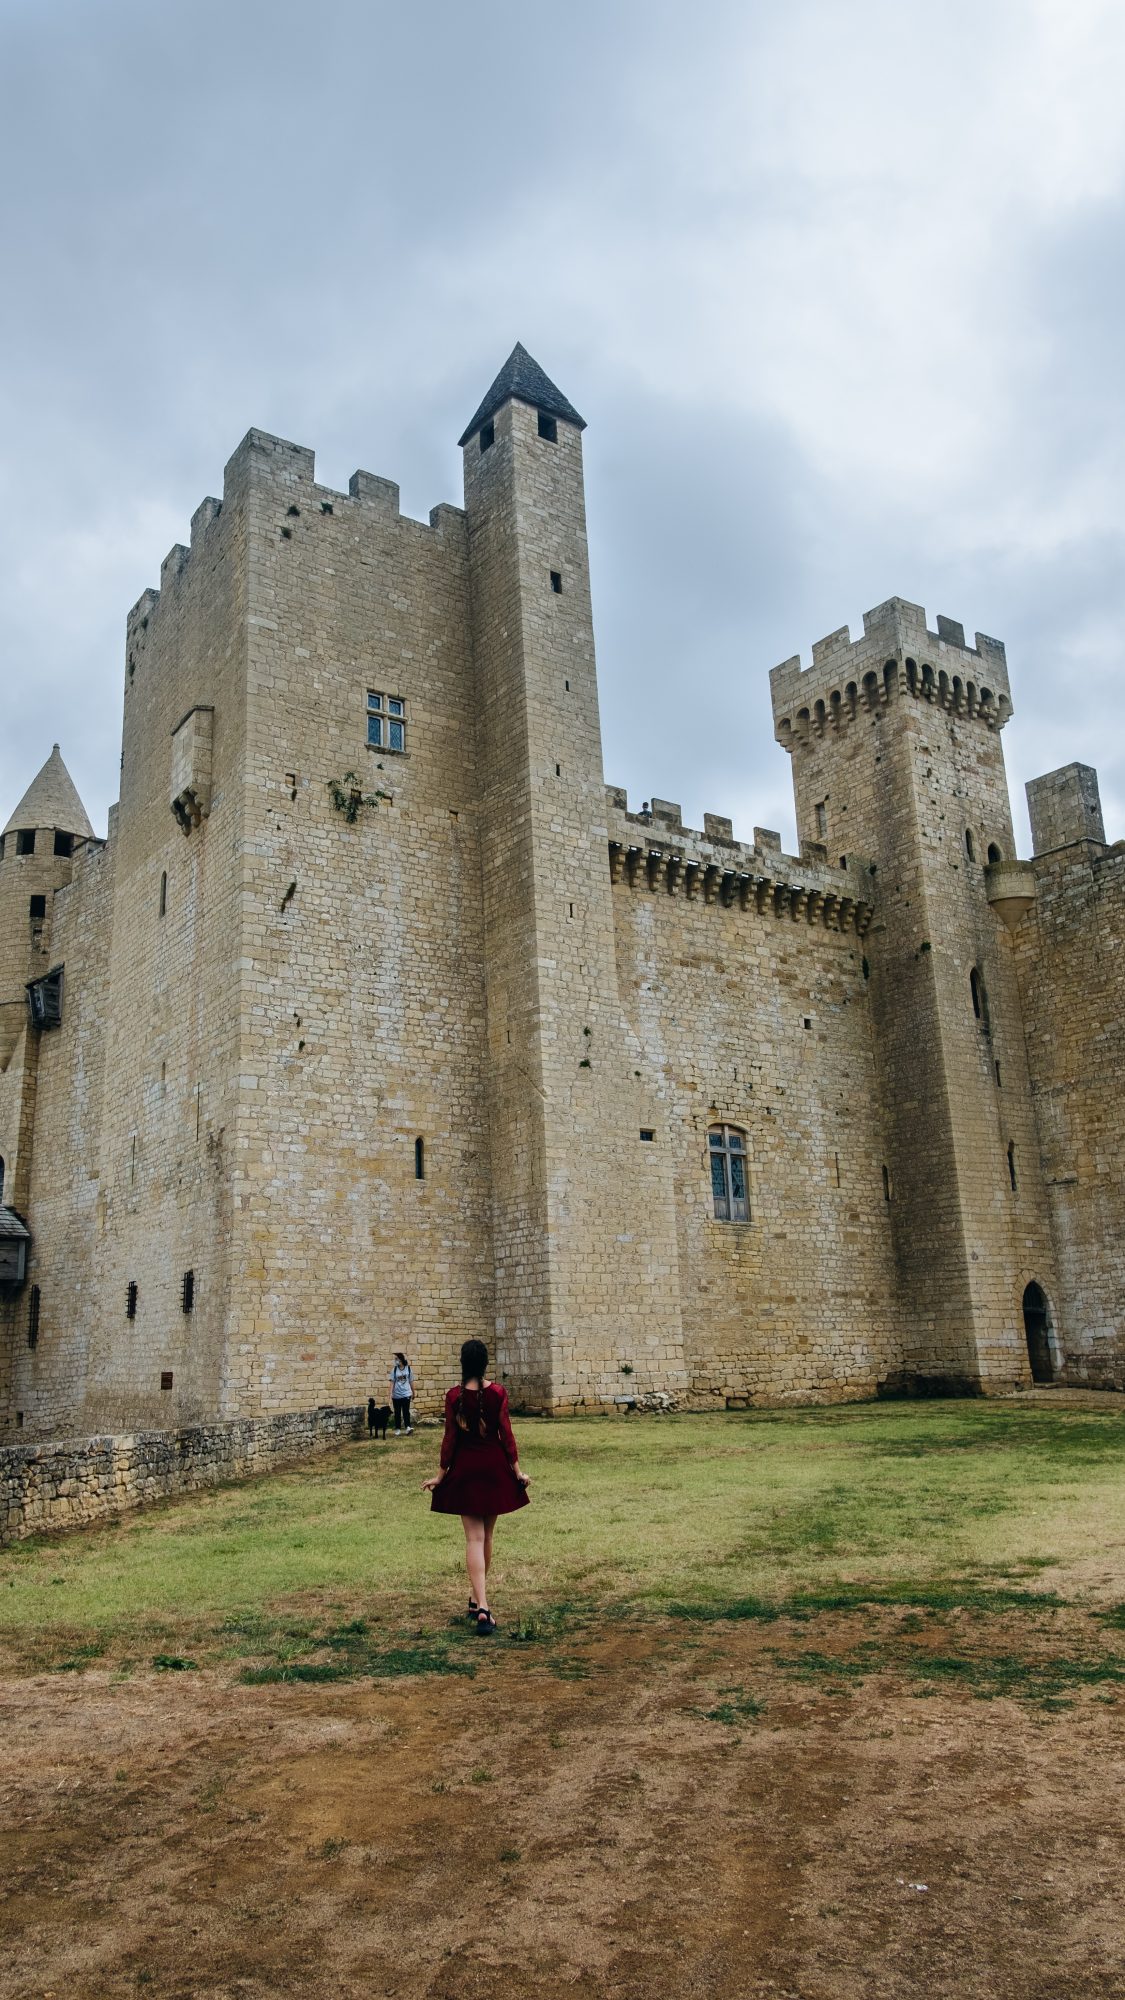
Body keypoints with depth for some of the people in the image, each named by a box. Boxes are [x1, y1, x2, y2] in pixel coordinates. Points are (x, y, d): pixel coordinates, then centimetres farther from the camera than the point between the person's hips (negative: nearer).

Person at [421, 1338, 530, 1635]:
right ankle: (477, 1598, 29)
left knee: (474, 1538, -1)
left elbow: (450, 1438, -5)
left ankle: (481, 1607, -14)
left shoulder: (454, 1396, -8)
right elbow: (506, 1434, -6)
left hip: (464, 1469, -1)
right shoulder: (498, 1393, -7)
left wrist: (441, 1474, 5)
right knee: (486, 1536, 16)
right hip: (495, 1467, 1)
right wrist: (517, 1470, 2)